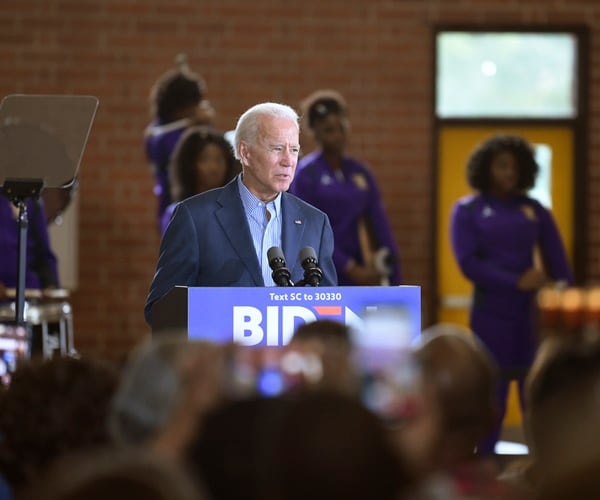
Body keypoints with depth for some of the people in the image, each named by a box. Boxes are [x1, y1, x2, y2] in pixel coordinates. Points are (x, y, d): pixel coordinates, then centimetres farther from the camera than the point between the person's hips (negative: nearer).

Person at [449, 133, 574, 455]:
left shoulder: (533, 209, 9)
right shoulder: (467, 210, 2)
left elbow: (558, 263, 8)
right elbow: (468, 264, -8)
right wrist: (516, 283, -15)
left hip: (534, 314, 2)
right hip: (491, 315, -2)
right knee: (492, 399, 0)